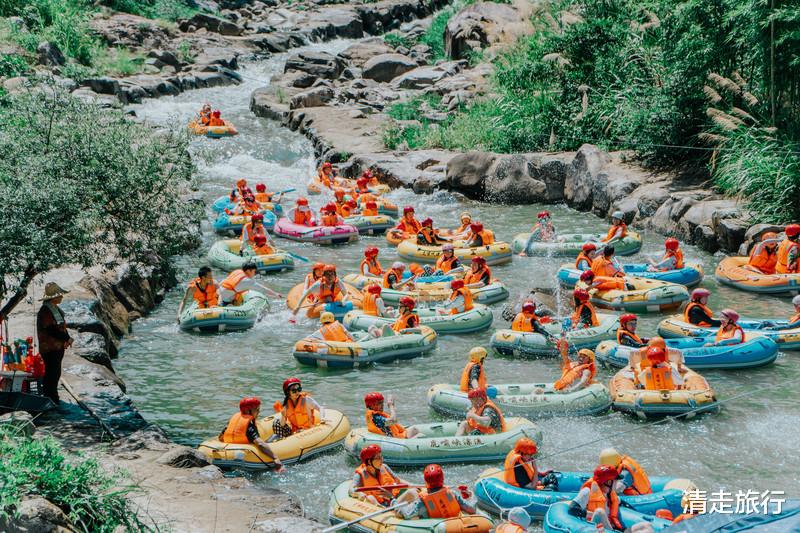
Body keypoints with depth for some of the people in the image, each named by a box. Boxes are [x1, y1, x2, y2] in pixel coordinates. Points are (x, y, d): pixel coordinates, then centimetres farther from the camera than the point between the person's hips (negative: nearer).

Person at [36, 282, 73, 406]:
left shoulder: (56, 310, 13)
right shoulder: (45, 312, -18)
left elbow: (62, 326, 18)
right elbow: (52, 329, -23)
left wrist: (66, 338, 1)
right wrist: (67, 338, -15)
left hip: (58, 348, 10)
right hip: (50, 349, -10)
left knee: (55, 374, 15)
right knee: (52, 375, -5)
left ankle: (53, 399, 23)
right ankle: (50, 400, 0)